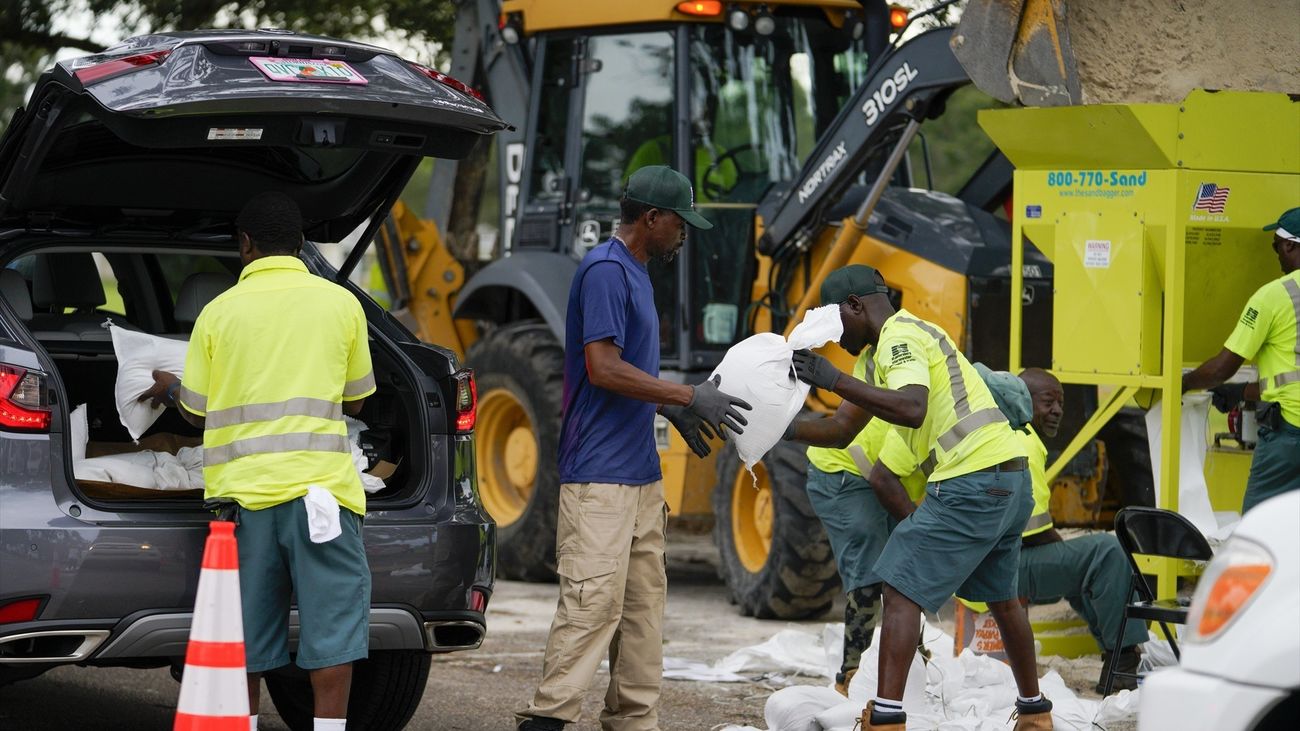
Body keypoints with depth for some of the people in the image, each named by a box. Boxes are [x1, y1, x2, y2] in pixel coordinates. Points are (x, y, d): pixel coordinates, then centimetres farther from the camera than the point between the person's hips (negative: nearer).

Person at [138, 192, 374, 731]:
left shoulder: (218, 312, 6)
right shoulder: (340, 303, 6)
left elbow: (197, 412, 11)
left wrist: (171, 387, 32)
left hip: (242, 488, 1)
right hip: (318, 482, -1)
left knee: (248, 629, 9)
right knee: (333, 621, -1)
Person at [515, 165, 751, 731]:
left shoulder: (634, 274, 17)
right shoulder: (605, 270, -13)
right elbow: (603, 368, -20)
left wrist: (674, 409, 17)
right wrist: (687, 398, -16)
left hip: (640, 470, 10)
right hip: (599, 474, -10)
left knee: (643, 603, 10)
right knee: (593, 600, -13)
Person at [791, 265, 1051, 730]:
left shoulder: (899, 335, -7)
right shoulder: (913, 332, 24)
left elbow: (912, 409, -27)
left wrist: (833, 380, -26)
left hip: (971, 481, -10)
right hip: (1010, 478, 10)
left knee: (901, 591, -10)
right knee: (1002, 598, 25)